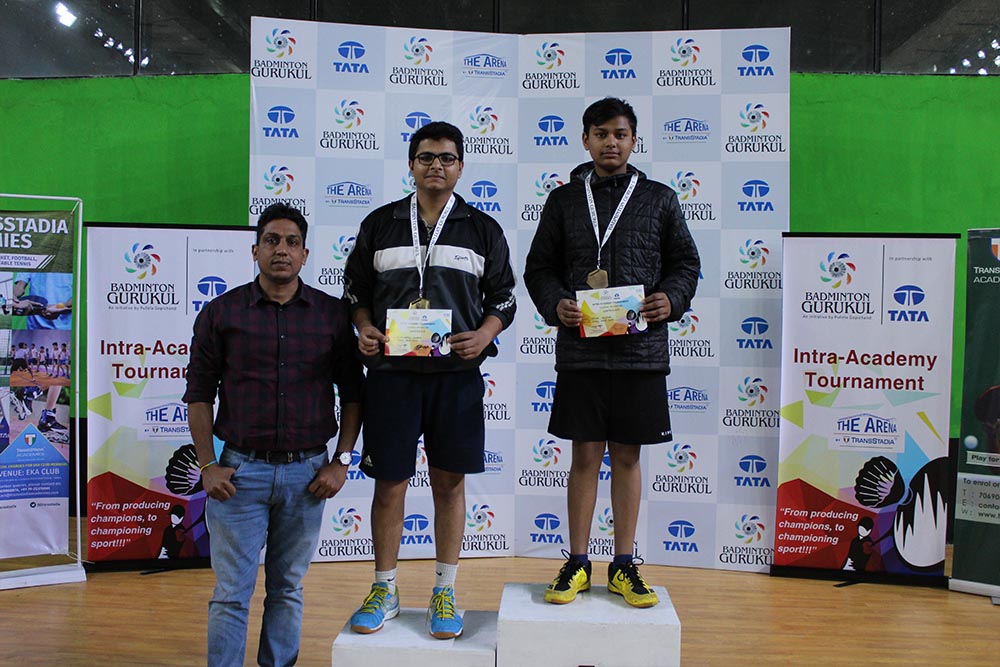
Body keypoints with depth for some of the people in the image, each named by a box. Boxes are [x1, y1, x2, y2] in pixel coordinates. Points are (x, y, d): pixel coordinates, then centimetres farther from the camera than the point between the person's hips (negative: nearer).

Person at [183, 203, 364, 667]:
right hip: (240, 470, -1)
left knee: (288, 589, 13)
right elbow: (199, 394, 4)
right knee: (232, 593, 3)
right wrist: (207, 466, -2)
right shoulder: (220, 312, 1)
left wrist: (341, 462, 0)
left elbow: (353, 393, 7)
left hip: (307, 472, 1)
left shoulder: (332, 314, 3)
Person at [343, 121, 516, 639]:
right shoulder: (380, 224, 8)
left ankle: (444, 592, 21)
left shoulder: (483, 230, 7)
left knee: (449, 481, 7)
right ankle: (385, 590, 22)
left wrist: (484, 335, -9)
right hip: (391, 370, 0)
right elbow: (355, 289, 14)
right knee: (389, 482, 4)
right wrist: (363, 328, -5)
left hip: (457, 373, 0)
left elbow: (503, 297, 10)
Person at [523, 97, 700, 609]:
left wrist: (671, 299, -8)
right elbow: (539, 266, 10)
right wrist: (556, 305, -9)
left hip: (641, 349, 0)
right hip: (580, 348, 0)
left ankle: (624, 566, 18)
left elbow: (685, 262, 12)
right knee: (585, 455, 4)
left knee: (627, 456, 7)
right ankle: (577, 563, 16)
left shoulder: (659, 199, 8)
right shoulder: (564, 200, 9)